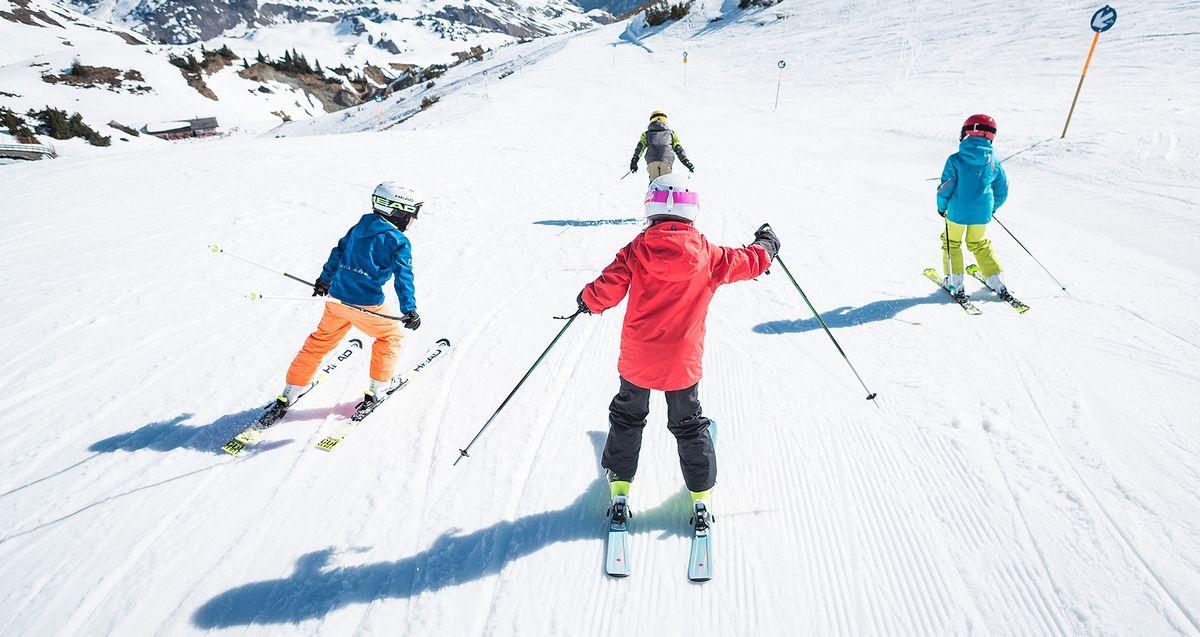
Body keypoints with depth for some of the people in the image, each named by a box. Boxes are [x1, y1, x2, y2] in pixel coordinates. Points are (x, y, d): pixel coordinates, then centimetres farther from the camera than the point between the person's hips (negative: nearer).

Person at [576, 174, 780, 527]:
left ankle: (619, 484, 32)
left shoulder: (637, 250, -12)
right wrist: (766, 245, 30)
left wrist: (588, 299, 12)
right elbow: (748, 261, 8)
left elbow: (606, 290, -11)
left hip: (637, 359, 0)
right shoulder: (707, 255, -9)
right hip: (683, 362, 1)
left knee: (627, 418, 22)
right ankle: (701, 492, 31)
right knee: (688, 425, 20)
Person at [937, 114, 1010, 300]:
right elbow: (1002, 190, 10)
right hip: (982, 213, 4)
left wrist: (941, 207, 6)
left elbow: (945, 188, -11)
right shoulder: (994, 162, 0)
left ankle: (955, 284, 12)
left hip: (958, 212, -4)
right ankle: (998, 283, 24)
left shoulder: (955, 160, -14)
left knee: (951, 243, 17)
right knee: (979, 244, 24)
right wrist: (993, 208, 28)